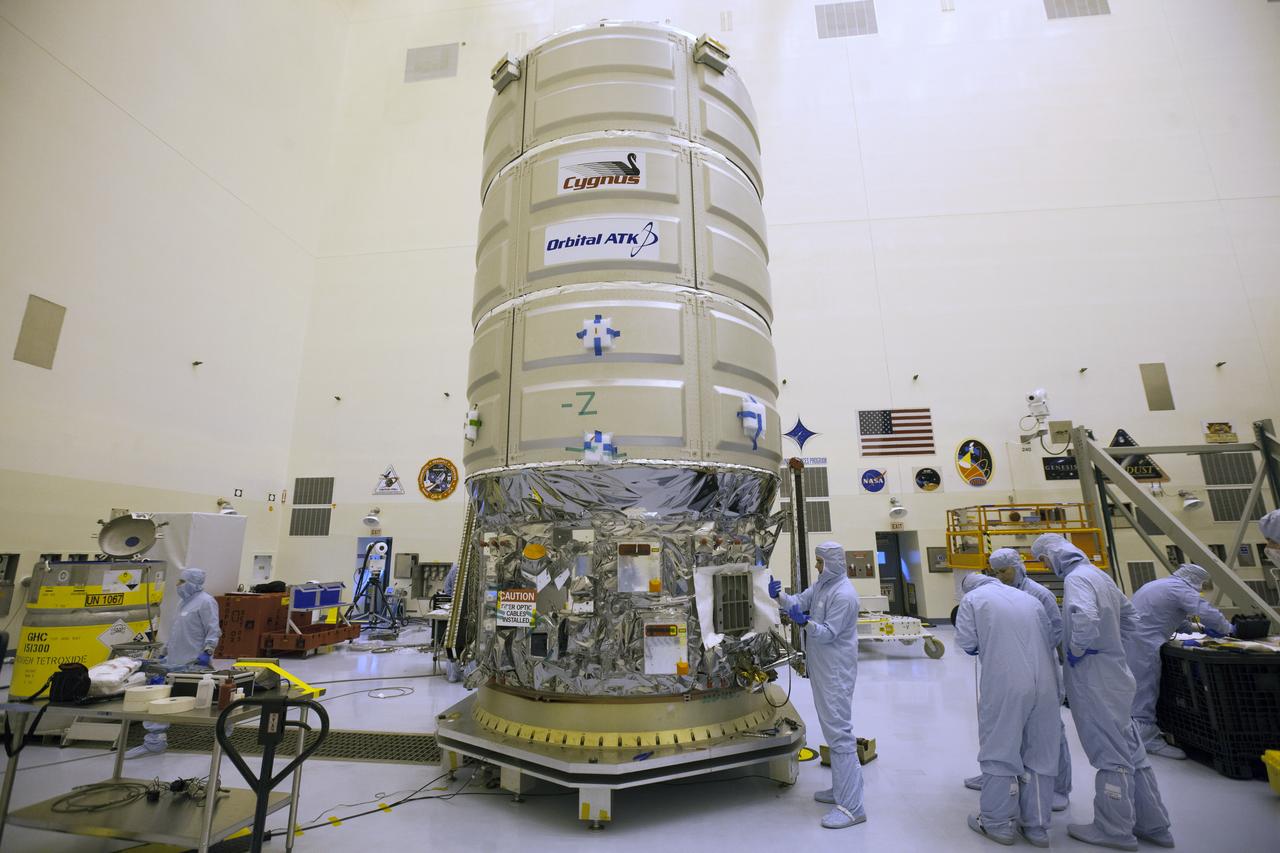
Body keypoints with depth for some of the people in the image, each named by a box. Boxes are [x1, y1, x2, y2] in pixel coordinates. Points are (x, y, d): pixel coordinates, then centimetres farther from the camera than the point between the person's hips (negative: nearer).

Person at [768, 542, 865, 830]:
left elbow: (829, 633, -22)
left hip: (836, 672, -10)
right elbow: (799, 601, 3)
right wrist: (778, 595, -14)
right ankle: (842, 789, 35)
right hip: (821, 669, 10)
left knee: (839, 731, -6)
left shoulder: (843, 594, -20)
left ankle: (852, 807, 1)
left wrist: (804, 622, -36)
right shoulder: (821, 585, 9)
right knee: (832, 728, 20)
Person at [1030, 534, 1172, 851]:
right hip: (1114, 673, 9)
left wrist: (1076, 651, -18)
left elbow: (1086, 619, -34)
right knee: (1129, 750, 18)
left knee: (1110, 754, 3)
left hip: (1094, 679, -9)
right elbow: (1130, 619, 22)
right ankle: (1153, 825, 30)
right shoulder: (1100, 575, 11)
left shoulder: (1076, 578, -18)